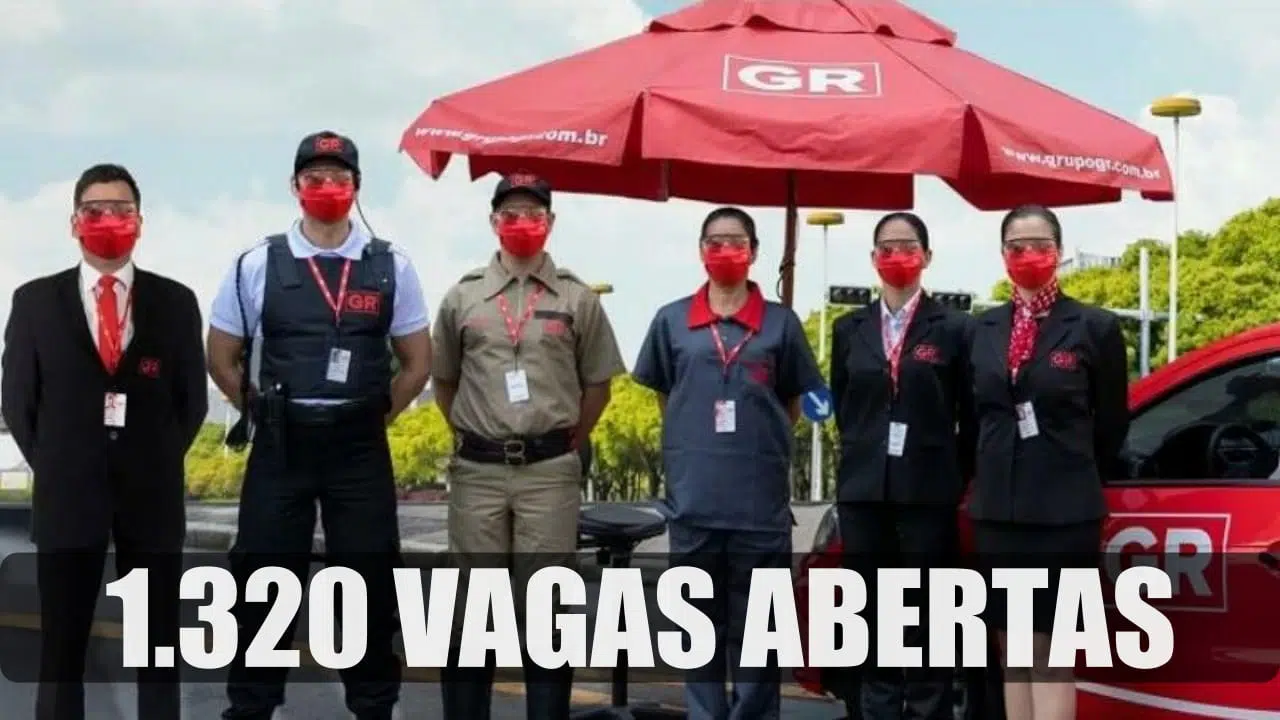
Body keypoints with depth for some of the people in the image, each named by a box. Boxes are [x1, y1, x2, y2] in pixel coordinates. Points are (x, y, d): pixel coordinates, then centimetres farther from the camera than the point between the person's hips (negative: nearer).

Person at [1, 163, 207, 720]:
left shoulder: (175, 301, 5)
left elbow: (192, 397, 8)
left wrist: (157, 463, 3)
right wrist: (54, 467, 3)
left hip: (152, 494, 0)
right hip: (66, 494, 0)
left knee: (158, 643, 6)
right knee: (61, 645, 3)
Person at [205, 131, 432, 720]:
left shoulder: (390, 268, 2)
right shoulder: (258, 265, 0)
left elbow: (417, 364, 9)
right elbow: (222, 358, 8)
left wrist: (373, 418, 5)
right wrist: (265, 414, 6)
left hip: (360, 448, 1)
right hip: (280, 446, 0)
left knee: (370, 582, 6)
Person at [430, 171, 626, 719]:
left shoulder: (577, 299, 3)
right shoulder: (462, 296, 7)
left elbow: (597, 385, 9)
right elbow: (444, 381, 16)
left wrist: (566, 446, 8)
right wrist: (470, 439, 13)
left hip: (550, 472, -1)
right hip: (477, 470, 1)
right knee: (471, 604, 6)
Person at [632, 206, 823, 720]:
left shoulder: (780, 323, 3)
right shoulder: (672, 321, 5)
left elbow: (791, 407, 11)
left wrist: (759, 449, 5)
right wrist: (696, 448, 8)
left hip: (760, 498, -1)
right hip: (693, 497, 1)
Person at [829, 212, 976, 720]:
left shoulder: (951, 328, 0)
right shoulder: (850, 329, 9)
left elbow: (969, 414, 3)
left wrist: (958, 477, 2)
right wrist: (865, 455, 11)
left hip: (928, 491, -3)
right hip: (863, 491, 3)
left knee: (926, 622, 1)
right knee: (873, 620, 7)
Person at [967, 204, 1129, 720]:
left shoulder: (1095, 327, -3)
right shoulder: (982, 329, 8)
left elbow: (1112, 425, 4)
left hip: (1065, 511, -4)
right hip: (996, 509, 5)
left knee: (1051, 650, -2)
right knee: (1012, 648, 10)